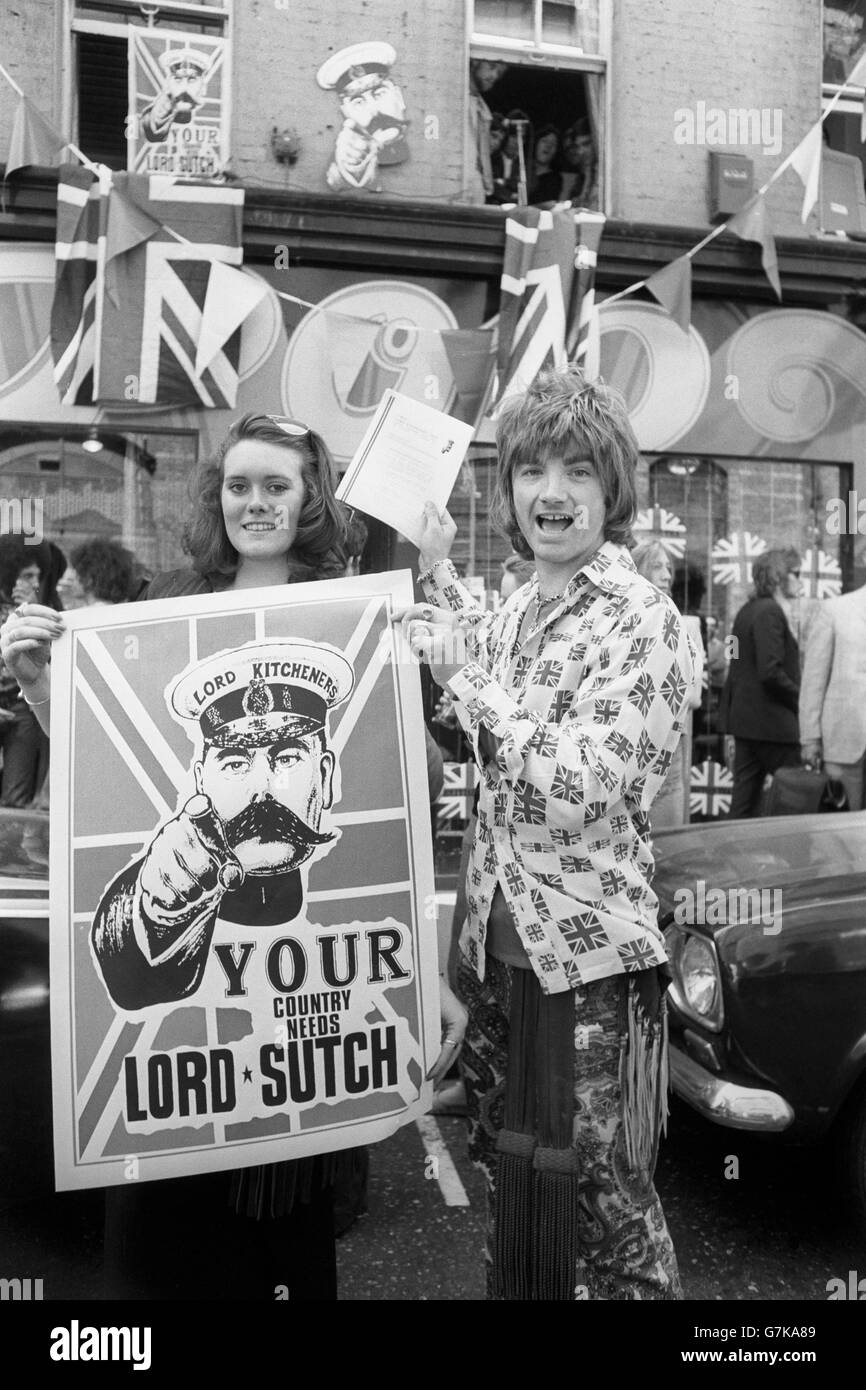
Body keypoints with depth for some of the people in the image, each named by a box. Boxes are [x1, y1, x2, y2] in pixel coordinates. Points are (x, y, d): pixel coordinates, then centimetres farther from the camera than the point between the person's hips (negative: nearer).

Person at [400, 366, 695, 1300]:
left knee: (603, 1207, 8)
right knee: (511, 1185, 21)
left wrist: (466, 674, -19)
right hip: (498, 942, 7)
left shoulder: (641, 619, -15)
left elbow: (578, 792, -25)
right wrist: (437, 570, 20)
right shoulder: (520, 609, 6)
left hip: (588, 953, -7)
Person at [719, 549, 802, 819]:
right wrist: (802, 699, -10)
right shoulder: (770, 611, -14)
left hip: (744, 715, 9)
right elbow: (770, 672, -22)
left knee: (746, 792, 11)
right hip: (770, 720, -9)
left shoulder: (747, 609, 13)